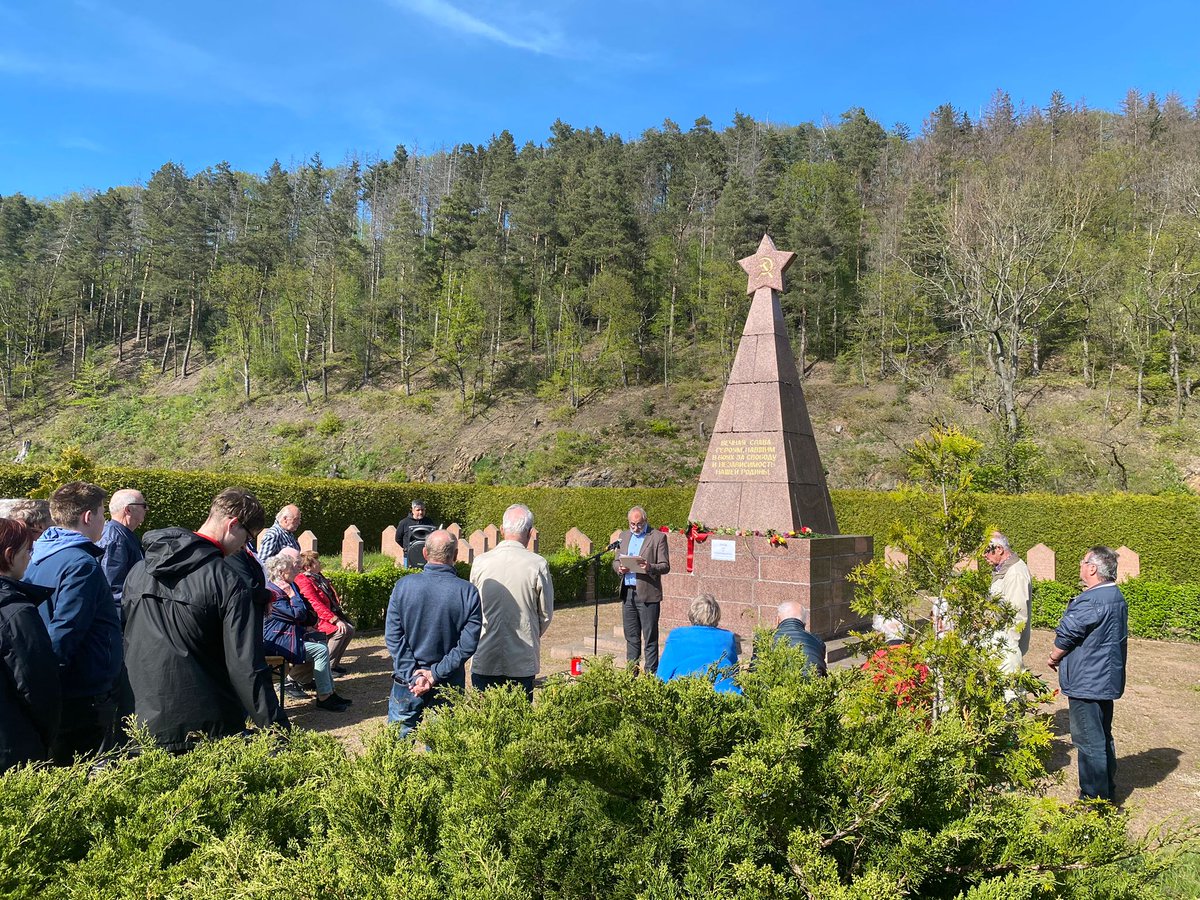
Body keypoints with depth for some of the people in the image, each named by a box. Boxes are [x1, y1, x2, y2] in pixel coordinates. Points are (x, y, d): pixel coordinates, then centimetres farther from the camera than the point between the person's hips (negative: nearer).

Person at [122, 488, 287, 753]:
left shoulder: (138, 572, 5)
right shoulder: (228, 583, -16)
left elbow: (126, 645, 15)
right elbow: (247, 668, -19)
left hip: (148, 723, 6)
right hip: (211, 730, -6)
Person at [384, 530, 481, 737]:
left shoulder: (403, 585, -8)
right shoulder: (468, 592, -11)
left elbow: (392, 636, -8)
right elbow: (468, 644, -13)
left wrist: (413, 674, -8)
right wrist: (435, 674, -10)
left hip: (407, 682, 1)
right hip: (448, 688, 0)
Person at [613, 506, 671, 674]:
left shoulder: (658, 537, -2)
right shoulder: (624, 536, 15)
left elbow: (665, 566, -5)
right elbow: (616, 561, 18)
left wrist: (650, 567, -24)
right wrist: (619, 568, -4)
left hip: (648, 594, -5)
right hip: (628, 593, 5)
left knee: (650, 638, -1)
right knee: (631, 636, 12)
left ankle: (651, 674, 4)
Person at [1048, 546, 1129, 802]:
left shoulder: (1091, 601, -23)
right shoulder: (1116, 597, 8)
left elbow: (1066, 636, -17)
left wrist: (1054, 658, 2)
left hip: (1087, 682, -10)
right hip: (1107, 680, 10)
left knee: (1089, 742, -1)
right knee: (1103, 738, 20)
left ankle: (1093, 799, 6)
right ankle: (1108, 793, 31)